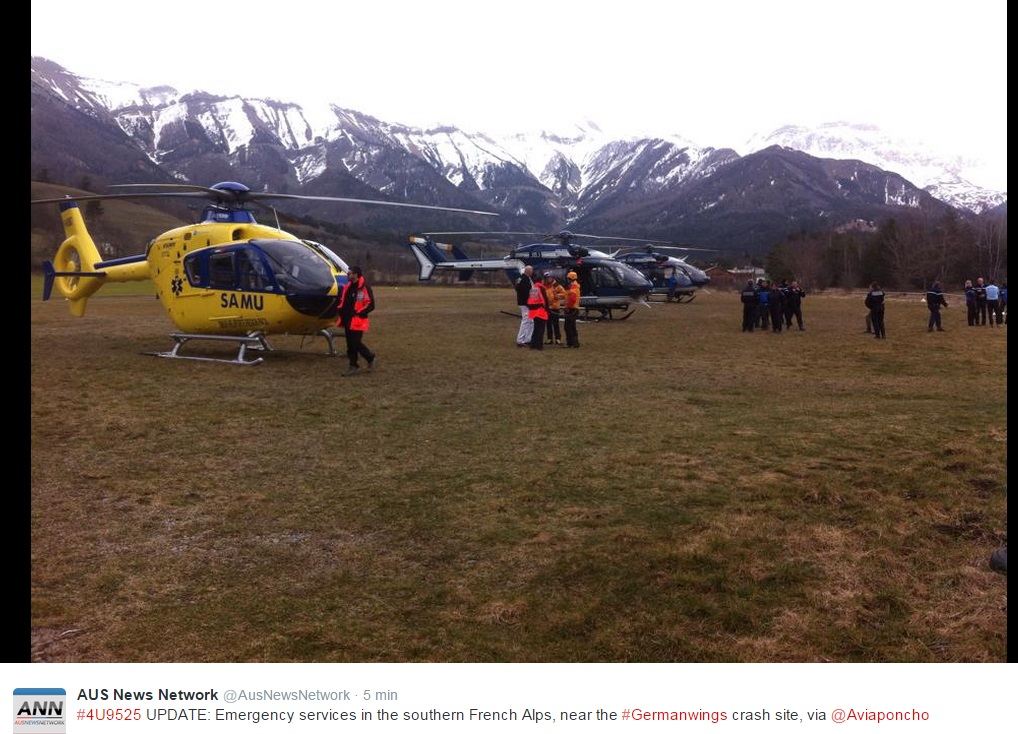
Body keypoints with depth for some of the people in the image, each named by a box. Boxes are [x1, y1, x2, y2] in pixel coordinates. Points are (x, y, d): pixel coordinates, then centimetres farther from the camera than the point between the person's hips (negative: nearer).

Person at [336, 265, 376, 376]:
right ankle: (353, 366, 17)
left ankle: (371, 358, 12)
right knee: (350, 344, 9)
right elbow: (343, 301, 25)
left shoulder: (365, 288, -13)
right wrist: (342, 312, 12)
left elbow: (370, 305, -17)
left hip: (357, 322, -8)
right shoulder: (347, 287, 12)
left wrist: (358, 313, -18)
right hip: (348, 321, 8)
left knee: (356, 343, -9)